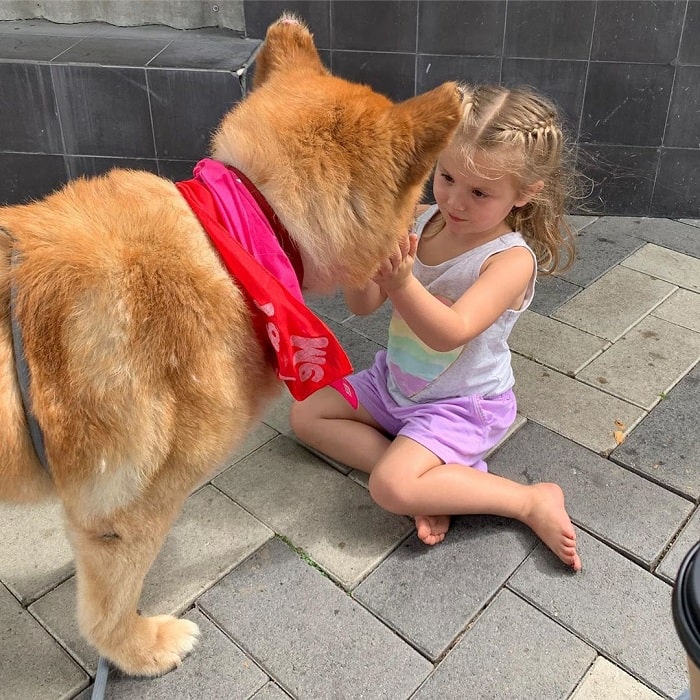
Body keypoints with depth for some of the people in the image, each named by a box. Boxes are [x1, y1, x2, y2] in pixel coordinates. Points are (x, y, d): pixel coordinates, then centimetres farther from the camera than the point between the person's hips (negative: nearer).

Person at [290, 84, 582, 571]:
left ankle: (533, 500, -9)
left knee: (391, 487, -26)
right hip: (396, 381, 8)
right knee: (306, 415, 3)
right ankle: (436, 478, -5)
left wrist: (401, 283, -51)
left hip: (463, 405, -7)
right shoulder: (421, 222, -8)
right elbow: (363, 306, -8)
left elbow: (450, 333, -36)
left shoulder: (511, 259, -24)